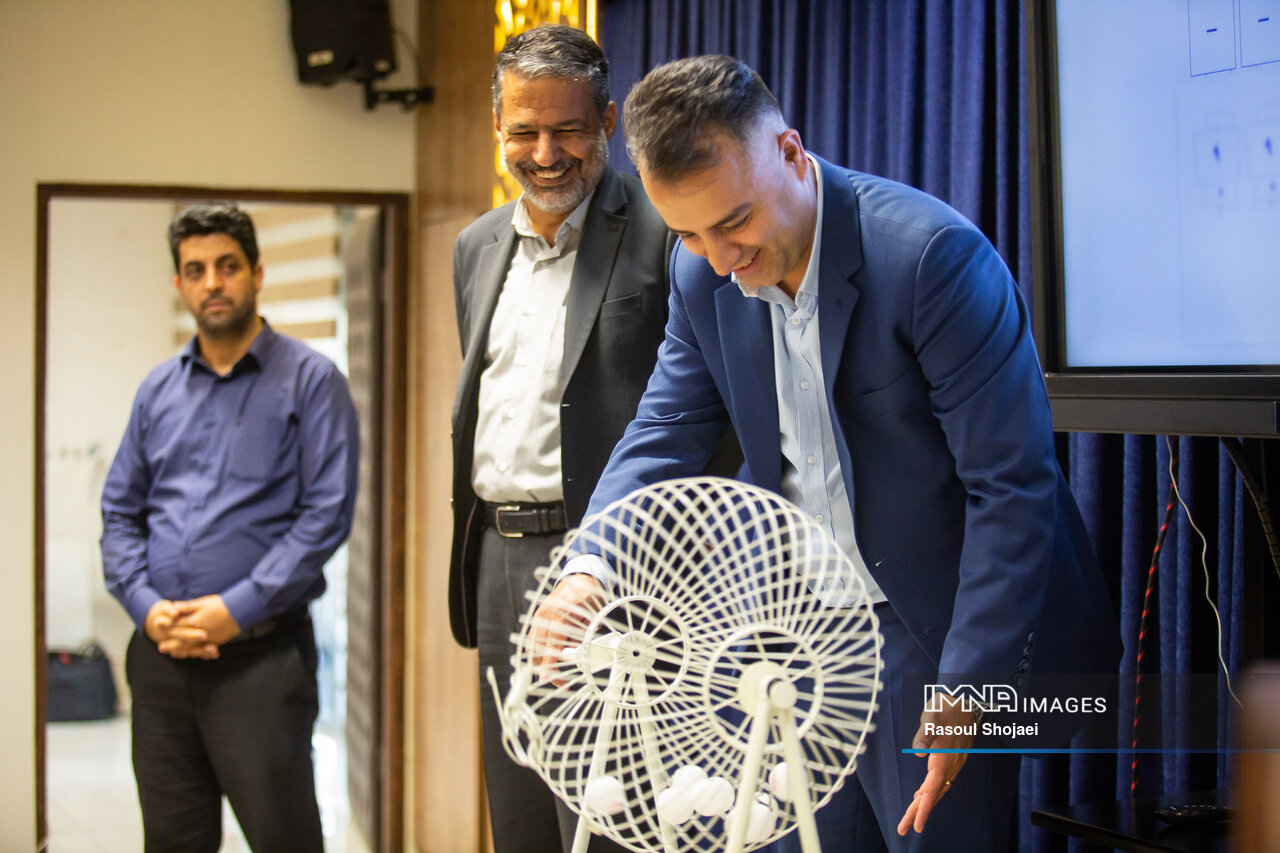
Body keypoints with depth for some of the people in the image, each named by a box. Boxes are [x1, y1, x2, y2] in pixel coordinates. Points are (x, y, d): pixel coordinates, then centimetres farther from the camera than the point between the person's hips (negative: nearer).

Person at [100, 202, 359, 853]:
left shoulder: (309, 379, -1)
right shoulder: (158, 389, 14)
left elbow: (327, 512, -9)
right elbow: (120, 511, 14)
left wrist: (238, 609, -15)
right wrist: (146, 606, -4)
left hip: (258, 651, -5)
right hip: (160, 654, 5)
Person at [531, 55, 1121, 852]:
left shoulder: (933, 254, -23)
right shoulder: (704, 275, -2)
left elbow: (1015, 485, -21)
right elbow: (665, 435, 3)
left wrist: (967, 683, -22)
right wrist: (587, 570, -17)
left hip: (935, 629, -6)